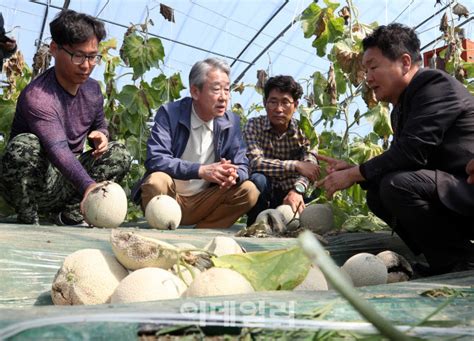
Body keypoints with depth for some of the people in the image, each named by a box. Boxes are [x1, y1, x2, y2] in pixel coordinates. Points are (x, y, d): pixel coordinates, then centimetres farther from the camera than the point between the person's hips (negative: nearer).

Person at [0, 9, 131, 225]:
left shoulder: (93, 90, -1)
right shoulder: (36, 96, -25)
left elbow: (99, 126, 17)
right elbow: (58, 150, -39)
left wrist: (100, 135, -10)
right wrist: (88, 186, -55)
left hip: (66, 181, 6)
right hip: (30, 186, -6)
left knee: (119, 154, -11)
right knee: (25, 144, -35)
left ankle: (71, 214, -3)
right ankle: (27, 221, -12)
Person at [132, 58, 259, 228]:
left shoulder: (232, 122, 0)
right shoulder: (169, 113, -11)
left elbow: (242, 167, 0)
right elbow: (154, 159, -23)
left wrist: (233, 175, -26)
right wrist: (201, 170, -34)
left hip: (203, 203, 4)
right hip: (169, 197, -3)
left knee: (249, 191, -15)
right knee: (157, 181, -34)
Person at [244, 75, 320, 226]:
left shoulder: (303, 130, -3)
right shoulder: (253, 126, -7)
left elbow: (310, 166, -20)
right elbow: (255, 162, -24)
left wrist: (297, 190, -41)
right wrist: (296, 165, -30)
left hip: (289, 194, 2)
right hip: (261, 196, -1)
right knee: (258, 179, -32)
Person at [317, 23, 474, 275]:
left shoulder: (436, 84, -13)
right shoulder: (401, 108, 14)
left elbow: (412, 152, -25)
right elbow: (397, 164, 14)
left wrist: (354, 174, -16)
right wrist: (351, 169, 1)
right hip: (448, 191, 10)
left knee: (396, 185, -28)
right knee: (376, 195, 8)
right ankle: (443, 262, 5)